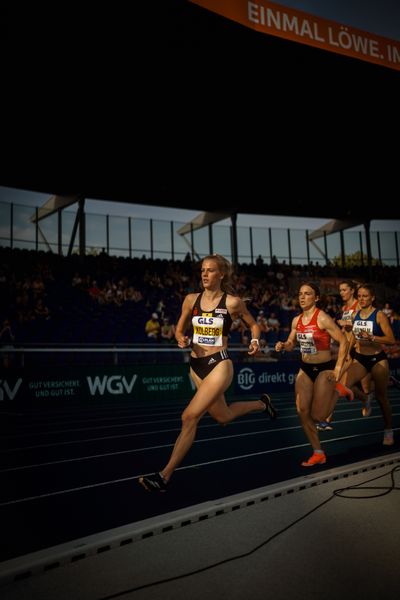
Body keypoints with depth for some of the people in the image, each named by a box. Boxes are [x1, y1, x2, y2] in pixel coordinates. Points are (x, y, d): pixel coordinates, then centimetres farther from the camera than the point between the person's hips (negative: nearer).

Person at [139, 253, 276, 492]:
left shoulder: (233, 302, -7)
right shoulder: (191, 300, 2)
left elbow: (253, 324, 8)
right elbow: (179, 329, 13)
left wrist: (255, 341, -12)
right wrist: (181, 339, -9)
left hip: (220, 364, -6)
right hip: (197, 365, 6)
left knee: (190, 416, -17)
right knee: (223, 416, 21)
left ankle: (164, 476, -8)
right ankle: (262, 404, 49)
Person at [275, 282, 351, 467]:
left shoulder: (322, 318, -16)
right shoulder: (297, 320, 3)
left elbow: (343, 342, -15)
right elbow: (291, 344, 16)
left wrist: (338, 368, -17)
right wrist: (282, 345, -8)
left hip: (324, 369, -6)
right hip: (305, 369, 6)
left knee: (317, 416, -5)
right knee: (302, 412, -1)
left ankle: (338, 390, 20)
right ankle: (318, 454, 13)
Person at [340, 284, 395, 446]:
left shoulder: (379, 315, -12)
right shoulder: (356, 314, 3)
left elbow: (391, 340, -17)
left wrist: (371, 337, -28)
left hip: (378, 359, -4)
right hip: (360, 359, 4)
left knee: (381, 396, 7)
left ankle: (388, 431, 23)